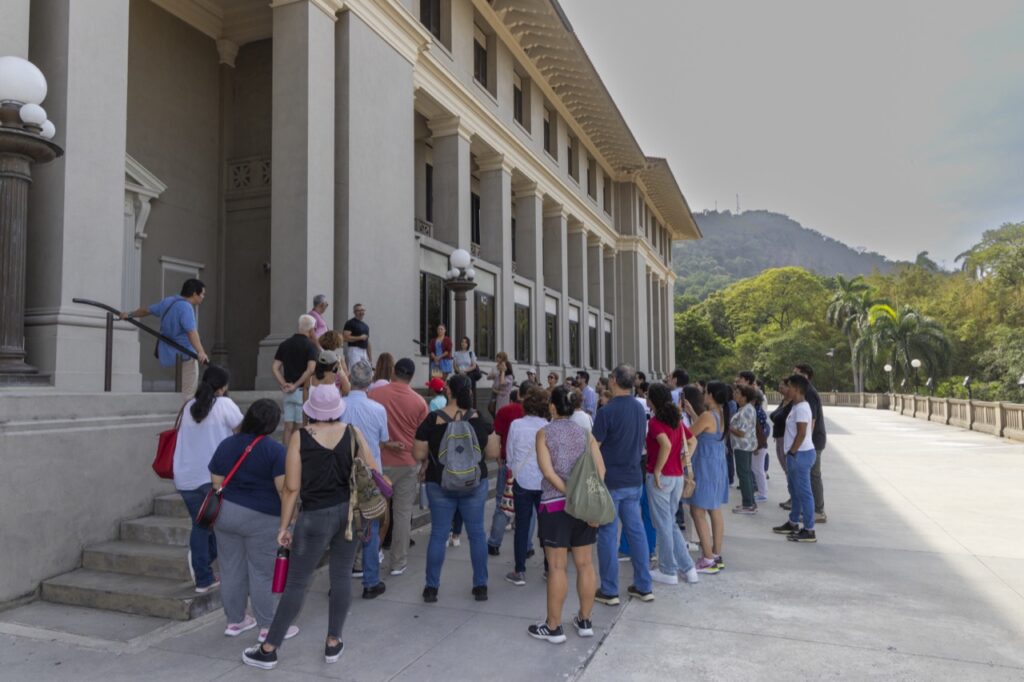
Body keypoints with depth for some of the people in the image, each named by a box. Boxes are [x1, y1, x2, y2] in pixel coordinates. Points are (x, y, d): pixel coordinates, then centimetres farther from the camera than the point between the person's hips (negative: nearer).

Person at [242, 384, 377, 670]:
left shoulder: (300, 437, -10)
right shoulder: (353, 433, -3)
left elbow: (292, 488, -10)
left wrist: (284, 526, -1)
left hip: (316, 516, -3)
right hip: (349, 512, 3)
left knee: (297, 582, 5)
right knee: (341, 576, 13)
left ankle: (268, 650, 16)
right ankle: (333, 643, 22)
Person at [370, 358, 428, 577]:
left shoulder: (375, 394, -8)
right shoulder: (419, 402, -6)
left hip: (380, 462, 0)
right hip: (408, 464, 0)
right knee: (403, 513, 7)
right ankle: (398, 563, 14)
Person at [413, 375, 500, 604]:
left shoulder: (432, 420, -11)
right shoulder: (481, 419, -7)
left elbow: (419, 454, -6)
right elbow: (493, 453, -3)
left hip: (440, 484, 0)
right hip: (475, 484, 1)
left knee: (438, 535, 10)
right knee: (477, 533, 12)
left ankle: (431, 588, 17)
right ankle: (480, 586, 19)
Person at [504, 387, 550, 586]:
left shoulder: (516, 425, -9)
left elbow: (510, 454, 2)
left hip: (522, 481, 0)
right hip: (545, 482, 0)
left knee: (522, 526, 7)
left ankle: (520, 572, 11)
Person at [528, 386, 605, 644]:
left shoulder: (544, 433, -2)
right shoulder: (585, 433, 7)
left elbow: (548, 471, -13)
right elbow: (600, 470, -3)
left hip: (555, 504, -4)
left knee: (557, 566, 1)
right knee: (585, 564, 11)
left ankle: (553, 627, 9)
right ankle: (585, 621, 22)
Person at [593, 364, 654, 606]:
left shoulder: (607, 411, -16)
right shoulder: (640, 409, 6)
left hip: (610, 480, -6)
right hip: (634, 479, 6)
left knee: (608, 534, 3)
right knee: (636, 531, 12)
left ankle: (609, 591, 10)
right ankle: (643, 587, 19)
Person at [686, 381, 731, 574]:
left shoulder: (707, 416, -20)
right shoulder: (722, 415, 5)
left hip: (705, 467, -9)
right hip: (719, 466, 9)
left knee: (698, 513, -2)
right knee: (715, 511, 15)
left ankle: (708, 560, -1)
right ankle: (717, 556, 22)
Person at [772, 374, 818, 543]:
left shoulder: (801, 408, -18)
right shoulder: (799, 406, 13)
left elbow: (802, 434, -23)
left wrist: (792, 453, -18)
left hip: (801, 454, -11)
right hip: (799, 453, 11)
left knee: (804, 492, -4)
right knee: (795, 490, 19)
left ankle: (809, 531, 2)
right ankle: (793, 523, 30)